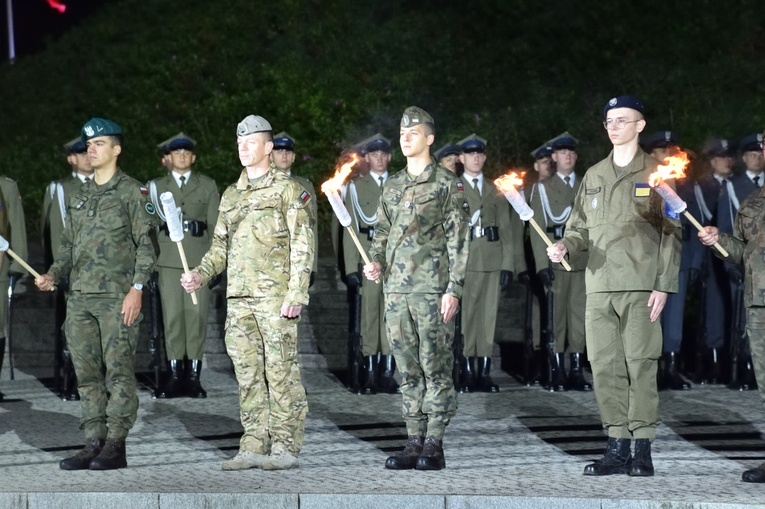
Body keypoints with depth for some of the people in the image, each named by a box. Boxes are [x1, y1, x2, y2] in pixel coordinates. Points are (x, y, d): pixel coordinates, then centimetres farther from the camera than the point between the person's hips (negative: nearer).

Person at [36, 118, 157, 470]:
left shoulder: (132, 192, -1)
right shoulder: (78, 197, 18)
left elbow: (146, 243, -5)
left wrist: (137, 288, -14)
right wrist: (53, 274, 5)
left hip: (118, 298, -7)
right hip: (80, 296, 7)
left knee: (118, 371, -6)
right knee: (87, 374, 6)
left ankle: (115, 446, -4)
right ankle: (93, 443, 10)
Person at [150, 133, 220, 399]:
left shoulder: (207, 186, 12)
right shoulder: (157, 187, 14)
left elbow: (215, 225, 9)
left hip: (199, 260, -1)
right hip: (169, 261, 1)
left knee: (197, 316, -3)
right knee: (172, 317, -2)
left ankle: (193, 375, 1)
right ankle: (176, 375, 1)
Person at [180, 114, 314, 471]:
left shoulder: (289, 190, 0)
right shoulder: (231, 196, 18)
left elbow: (302, 246, -6)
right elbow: (220, 245, 22)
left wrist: (296, 295, -14)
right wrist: (201, 274, 3)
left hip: (275, 295, -6)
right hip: (239, 296, 6)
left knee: (281, 371, -4)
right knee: (248, 374, 6)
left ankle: (286, 448, -1)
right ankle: (254, 446, 9)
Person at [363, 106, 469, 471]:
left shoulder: (447, 184, -1)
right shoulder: (392, 187, 16)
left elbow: (458, 240, -5)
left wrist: (453, 289, -11)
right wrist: (376, 263, 1)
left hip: (432, 289, -6)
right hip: (396, 289, 6)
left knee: (435, 368, -4)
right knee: (408, 371, 7)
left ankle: (434, 446, -1)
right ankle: (414, 443, 11)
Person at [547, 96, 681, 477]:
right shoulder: (594, 175, 19)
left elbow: (671, 233, 0)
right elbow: (580, 226, 20)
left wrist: (664, 285, -8)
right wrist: (565, 245, -3)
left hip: (639, 285, -5)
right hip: (599, 285, 5)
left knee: (640, 365, -6)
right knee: (605, 366, 2)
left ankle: (642, 451, -3)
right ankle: (617, 449, 7)